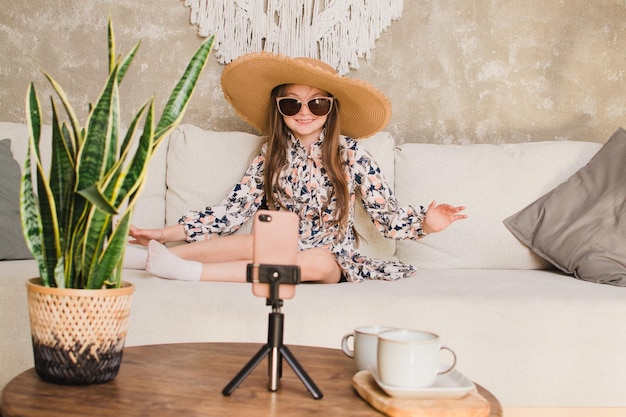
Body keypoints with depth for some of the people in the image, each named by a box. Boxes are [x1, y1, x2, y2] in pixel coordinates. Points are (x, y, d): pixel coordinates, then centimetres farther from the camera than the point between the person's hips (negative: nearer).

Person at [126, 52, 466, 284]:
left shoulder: (350, 154, -7)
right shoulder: (272, 155, 1)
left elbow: (388, 215, -6)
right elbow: (232, 210, -4)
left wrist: (425, 222, -27)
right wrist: (166, 233, -11)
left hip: (332, 259, -1)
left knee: (319, 261, -36)